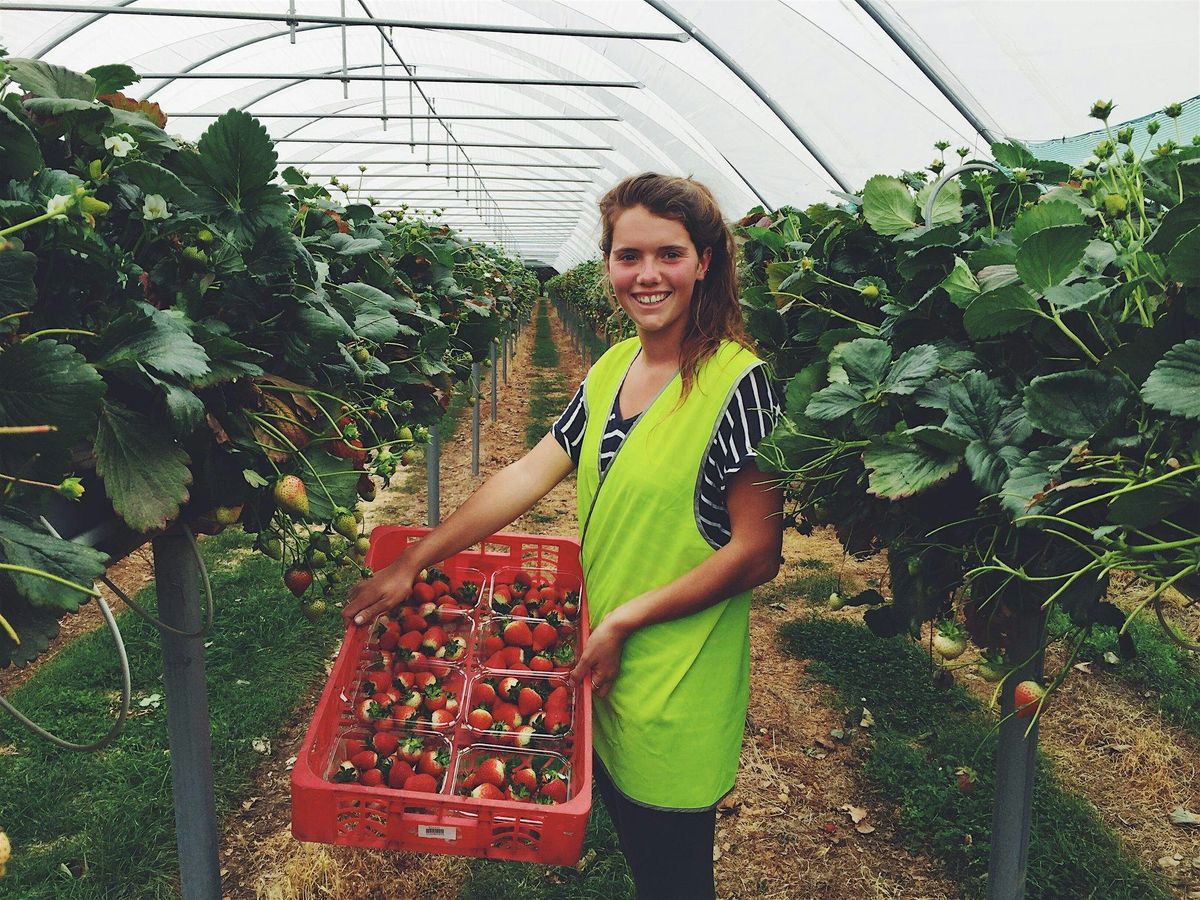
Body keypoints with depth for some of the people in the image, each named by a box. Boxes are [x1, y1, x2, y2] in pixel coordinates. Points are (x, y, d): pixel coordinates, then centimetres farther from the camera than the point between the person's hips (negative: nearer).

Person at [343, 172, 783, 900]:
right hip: (604, 671, 6)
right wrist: (412, 563, 0)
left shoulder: (736, 383, -17)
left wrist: (627, 618, -18)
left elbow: (758, 552, -17)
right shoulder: (611, 369, 4)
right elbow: (530, 473, 3)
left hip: (677, 691, -6)